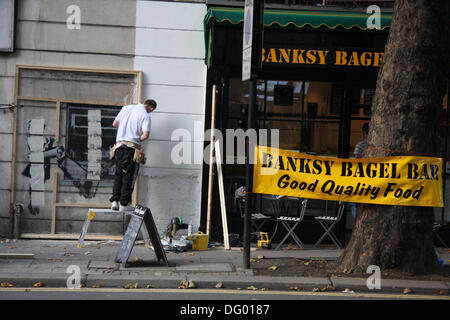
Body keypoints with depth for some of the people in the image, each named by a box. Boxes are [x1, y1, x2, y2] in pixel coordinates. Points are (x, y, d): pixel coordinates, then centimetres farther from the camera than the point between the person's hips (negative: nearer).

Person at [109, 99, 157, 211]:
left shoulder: (126, 108, 10)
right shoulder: (146, 116, -6)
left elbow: (114, 124, 13)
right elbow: (146, 135, -16)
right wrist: (138, 140, 3)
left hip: (119, 145, 5)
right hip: (131, 147, -5)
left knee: (118, 174, 12)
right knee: (129, 176, 1)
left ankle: (115, 201, 6)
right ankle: (124, 204, -1)